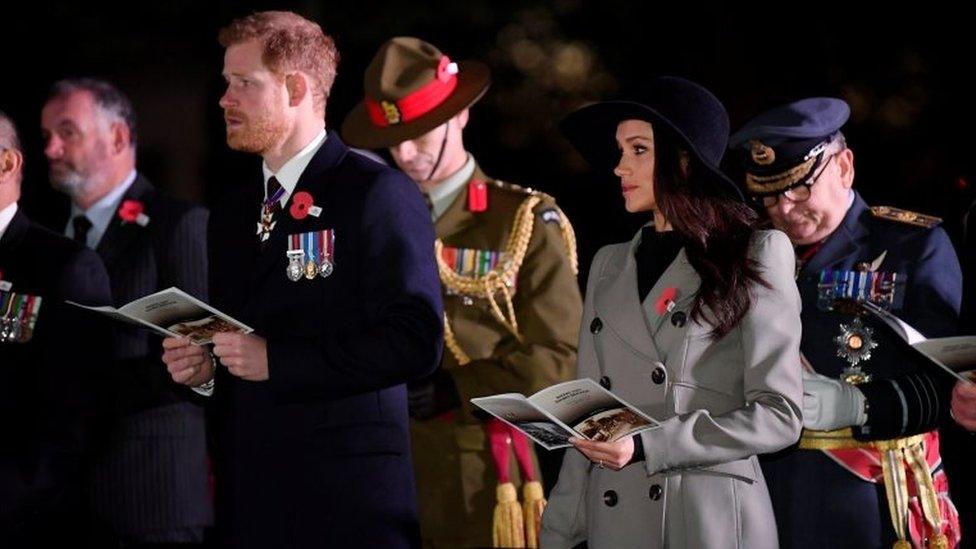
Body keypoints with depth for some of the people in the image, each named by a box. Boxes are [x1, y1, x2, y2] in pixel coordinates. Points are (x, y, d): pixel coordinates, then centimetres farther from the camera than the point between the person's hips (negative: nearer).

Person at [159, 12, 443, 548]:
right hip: (246, 496, 7)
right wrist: (202, 368, 2)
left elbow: (416, 341, -17)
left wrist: (277, 360, -18)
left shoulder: (378, 195, -6)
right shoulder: (232, 212, 18)